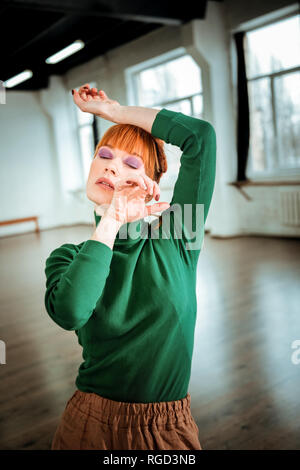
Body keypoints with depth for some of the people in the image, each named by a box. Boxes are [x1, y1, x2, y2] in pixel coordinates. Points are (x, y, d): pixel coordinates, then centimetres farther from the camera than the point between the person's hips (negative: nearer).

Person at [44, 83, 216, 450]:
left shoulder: (176, 239, -9)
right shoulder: (68, 257, -5)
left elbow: (201, 135, -15)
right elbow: (69, 312, -28)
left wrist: (112, 110, -7)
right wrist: (111, 222, -22)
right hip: (91, 426, 1)